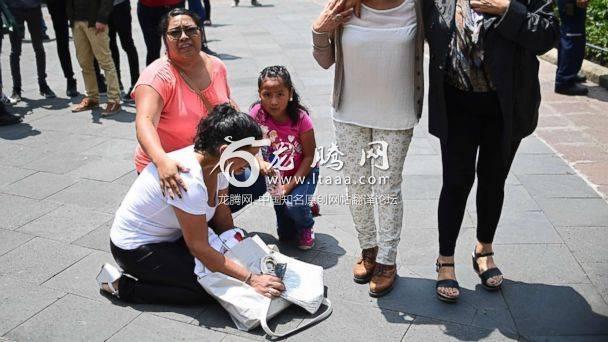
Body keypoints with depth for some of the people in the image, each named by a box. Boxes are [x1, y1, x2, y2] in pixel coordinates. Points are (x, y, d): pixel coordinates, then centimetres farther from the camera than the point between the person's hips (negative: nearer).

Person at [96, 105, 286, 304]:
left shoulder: (216, 162, -10)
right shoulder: (188, 180, -35)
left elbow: (223, 220, 0)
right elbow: (199, 248, -28)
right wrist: (250, 279, -26)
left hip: (171, 236, 8)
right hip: (135, 248, -8)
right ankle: (122, 285, -4)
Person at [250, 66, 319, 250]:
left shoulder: (300, 118, -23)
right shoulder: (257, 113, -19)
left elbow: (309, 156, -17)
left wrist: (290, 185, -22)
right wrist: (260, 163, -34)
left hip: (303, 172, -2)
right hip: (277, 174, 3)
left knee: (294, 204, -29)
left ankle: (307, 226, 7)